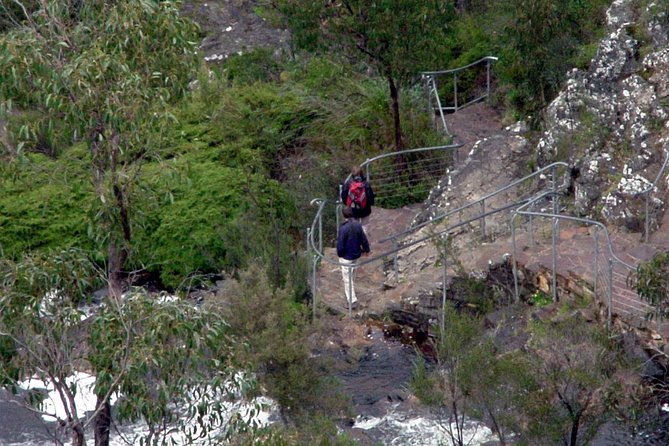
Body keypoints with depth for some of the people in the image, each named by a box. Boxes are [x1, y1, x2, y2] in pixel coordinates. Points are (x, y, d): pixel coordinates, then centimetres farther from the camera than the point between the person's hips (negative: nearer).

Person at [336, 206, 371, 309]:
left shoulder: (343, 228, -26)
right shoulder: (357, 225, -7)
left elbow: (340, 244, -20)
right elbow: (364, 239, 3)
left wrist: (339, 254, -1)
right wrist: (366, 250, 19)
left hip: (346, 256, -7)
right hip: (356, 254, 7)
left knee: (347, 278, 3)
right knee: (350, 274, 25)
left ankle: (352, 300, 4)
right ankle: (349, 294, 41)